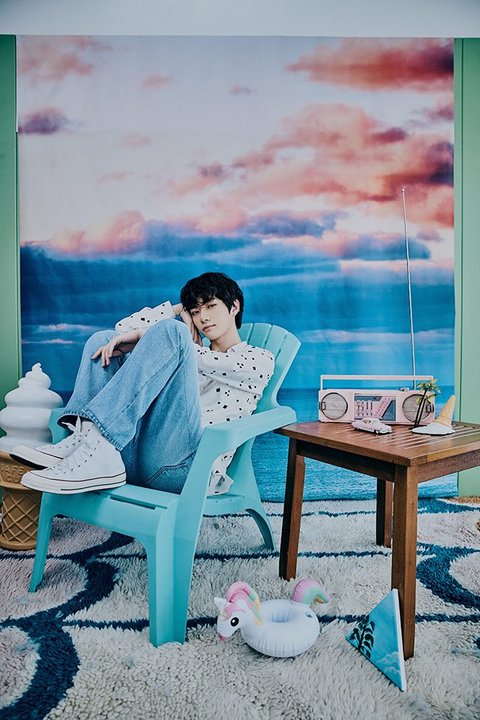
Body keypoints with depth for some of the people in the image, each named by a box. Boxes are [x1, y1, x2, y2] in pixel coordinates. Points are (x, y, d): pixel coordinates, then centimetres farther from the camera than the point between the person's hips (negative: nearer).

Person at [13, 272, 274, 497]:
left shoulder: (259, 360, 14)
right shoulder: (195, 347, 31)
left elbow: (202, 360, -3)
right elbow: (125, 327, 27)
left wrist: (142, 336, 1)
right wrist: (179, 309, 23)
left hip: (184, 466, -6)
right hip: (137, 458, 6)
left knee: (170, 331, -20)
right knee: (105, 339, 7)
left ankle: (97, 451, -32)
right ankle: (81, 439, -17)